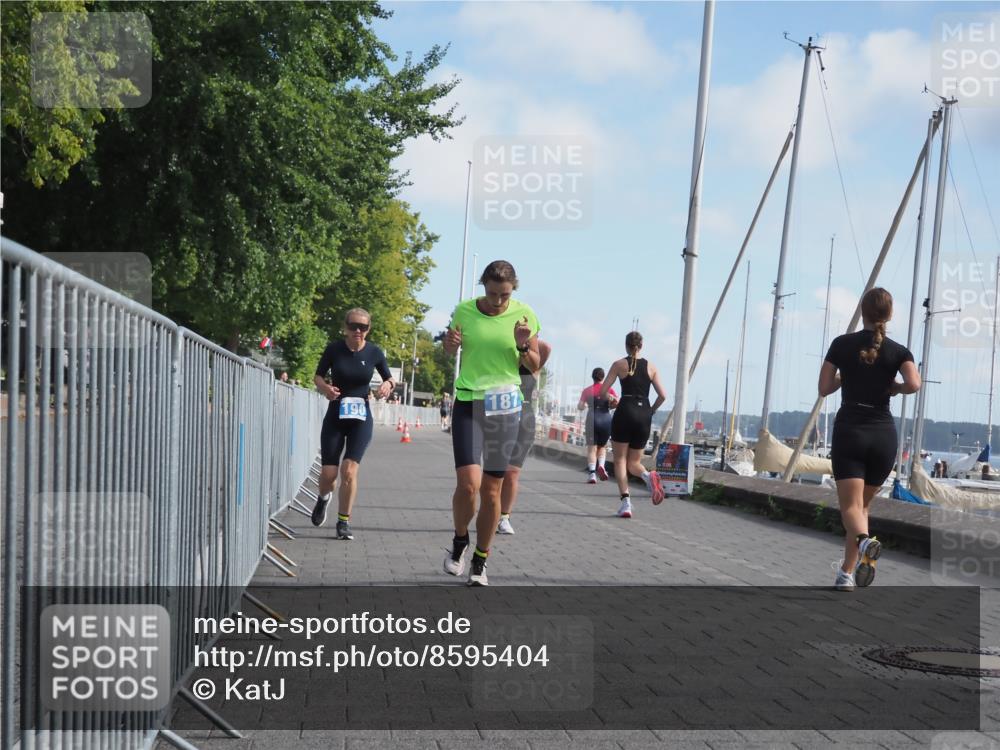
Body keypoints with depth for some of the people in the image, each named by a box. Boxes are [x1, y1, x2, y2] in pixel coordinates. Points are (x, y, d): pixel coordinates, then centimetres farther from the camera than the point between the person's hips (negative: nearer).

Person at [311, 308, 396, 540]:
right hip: (335, 416, 0)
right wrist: (325, 387, -18)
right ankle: (324, 497, 36)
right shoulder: (334, 349, -7)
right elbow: (318, 376, 4)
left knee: (349, 470, -13)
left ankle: (343, 522, 2)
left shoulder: (374, 352, -4)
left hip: (361, 419, 0)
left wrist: (388, 385, -15)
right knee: (328, 473, -1)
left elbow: (390, 379, 9)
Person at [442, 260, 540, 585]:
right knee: (468, 483, -15)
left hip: (505, 407, 1)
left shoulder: (524, 315, -2)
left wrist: (523, 346, -15)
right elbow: (451, 350, 17)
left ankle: (480, 562, 21)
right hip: (467, 403, 0)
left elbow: (535, 366, 6)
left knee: (492, 489, 4)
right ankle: (460, 541, 15)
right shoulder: (464, 310, -1)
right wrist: (449, 343, -6)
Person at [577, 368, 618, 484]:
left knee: (592, 448, 0)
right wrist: (609, 406, 10)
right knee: (602, 446, 19)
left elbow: (580, 407, -1)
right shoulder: (609, 390, 4)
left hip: (592, 419, -1)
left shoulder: (587, 390, 4)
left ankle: (592, 474, -15)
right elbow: (618, 403, -9)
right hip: (606, 419, 1)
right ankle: (601, 465, -7)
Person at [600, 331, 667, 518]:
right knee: (634, 462, 14)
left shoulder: (619, 364, 2)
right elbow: (662, 395, 3)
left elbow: (603, 392, -2)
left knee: (620, 460, 5)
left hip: (624, 413, -3)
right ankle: (648, 476, -20)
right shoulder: (650, 367, 9)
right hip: (644, 416, 3)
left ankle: (626, 502, -10)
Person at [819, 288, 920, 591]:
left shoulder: (842, 344, 3)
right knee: (863, 503, 16)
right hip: (883, 435, 2)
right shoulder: (898, 351, 2)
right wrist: (893, 387, 4)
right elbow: (914, 384, -16)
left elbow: (824, 388, 4)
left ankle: (866, 541, -40)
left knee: (851, 506, -7)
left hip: (849, 432, -2)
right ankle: (847, 573, 15)